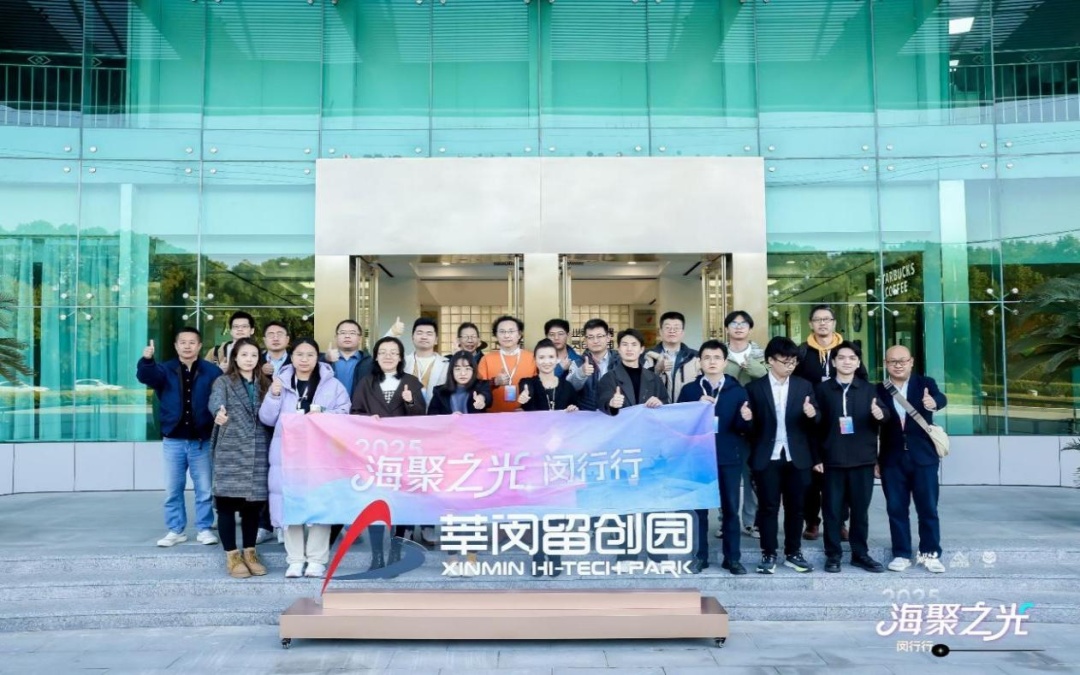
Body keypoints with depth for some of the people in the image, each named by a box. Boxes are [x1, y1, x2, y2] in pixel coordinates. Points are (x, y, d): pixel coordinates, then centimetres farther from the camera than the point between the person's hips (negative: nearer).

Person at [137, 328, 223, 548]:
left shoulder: (212, 371, -1)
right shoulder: (165, 370, 4)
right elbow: (146, 376, -16)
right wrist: (147, 360, -38)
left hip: (202, 440, -2)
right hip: (173, 440, 2)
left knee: (204, 489, 7)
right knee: (172, 489, 11)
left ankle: (204, 529, 19)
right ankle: (175, 530, 23)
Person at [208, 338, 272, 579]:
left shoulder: (264, 384, 16)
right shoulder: (223, 382, 2)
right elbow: (215, 399, -23)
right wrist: (219, 411, -43)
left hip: (258, 453, 4)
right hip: (230, 451, -3)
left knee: (254, 502, 8)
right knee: (228, 503, -2)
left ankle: (250, 553, 21)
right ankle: (232, 556, 10)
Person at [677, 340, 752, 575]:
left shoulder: (738, 391, 5)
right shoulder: (689, 390, 4)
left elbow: (743, 428, 0)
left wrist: (745, 419, -21)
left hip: (729, 457, 1)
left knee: (731, 508, 6)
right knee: (698, 507, 4)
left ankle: (732, 558, 16)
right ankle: (700, 556, 15)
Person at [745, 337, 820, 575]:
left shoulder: (804, 386, 7)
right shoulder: (755, 387, 1)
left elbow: (814, 423, 6)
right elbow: (750, 424, 0)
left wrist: (812, 415, -16)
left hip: (797, 458, 2)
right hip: (766, 458, -2)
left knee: (795, 507, 10)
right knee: (768, 507, 4)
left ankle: (793, 553, 23)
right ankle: (768, 554, 14)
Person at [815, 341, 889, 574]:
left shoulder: (868, 389, 7)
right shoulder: (823, 389, 3)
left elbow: (883, 414, -4)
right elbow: (818, 423, 1)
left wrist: (881, 414, -26)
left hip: (863, 458, 1)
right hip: (833, 458, -1)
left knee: (860, 509, 9)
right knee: (832, 509, 4)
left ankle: (860, 554, 21)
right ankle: (832, 555, 13)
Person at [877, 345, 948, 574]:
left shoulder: (925, 383, 2)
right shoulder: (879, 390, 2)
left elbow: (941, 398, -20)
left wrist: (934, 402, -44)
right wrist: (873, 459, 1)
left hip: (923, 457, 0)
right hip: (892, 459, 1)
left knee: (928, 508, 6)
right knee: (896, 509, 6)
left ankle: (930, 553, 19)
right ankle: (901, 554, 16)